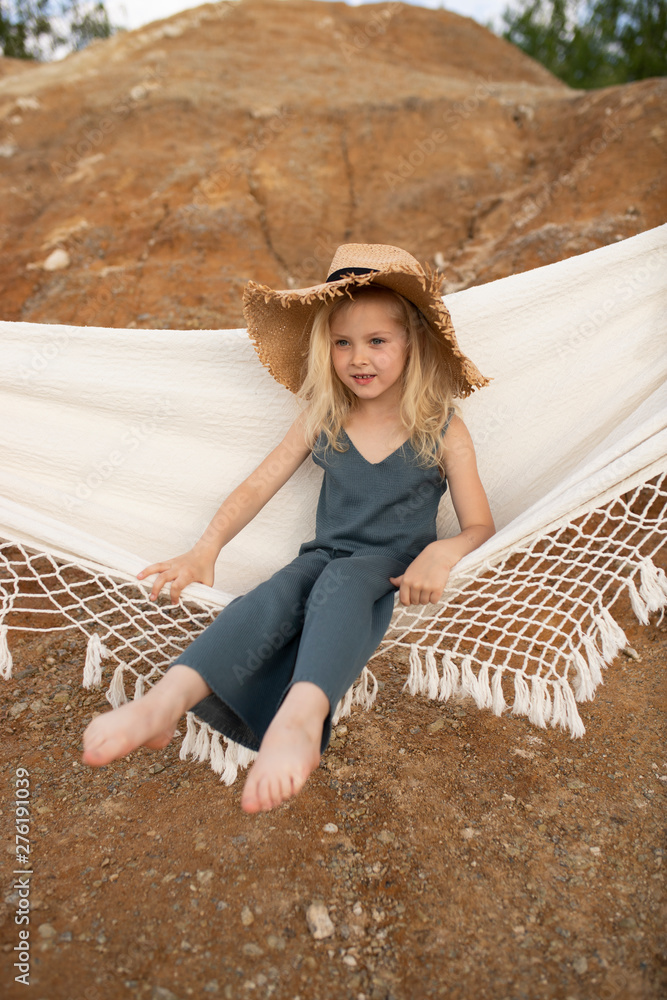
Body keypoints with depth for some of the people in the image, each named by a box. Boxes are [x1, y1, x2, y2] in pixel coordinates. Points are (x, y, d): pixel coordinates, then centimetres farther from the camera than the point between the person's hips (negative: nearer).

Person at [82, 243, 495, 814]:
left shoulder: (443, 431, -1)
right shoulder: (322, 420, 7)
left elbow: (480, 525, -2)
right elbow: (258, 487, 7)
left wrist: (443, 551, -26)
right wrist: (206, 549, -7)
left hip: (393, 573, -2)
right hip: (325, 556, 3)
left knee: (341, 582, -38)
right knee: (272, 598, -32)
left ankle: (300, 718, -62)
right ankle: (165, 703, -52)